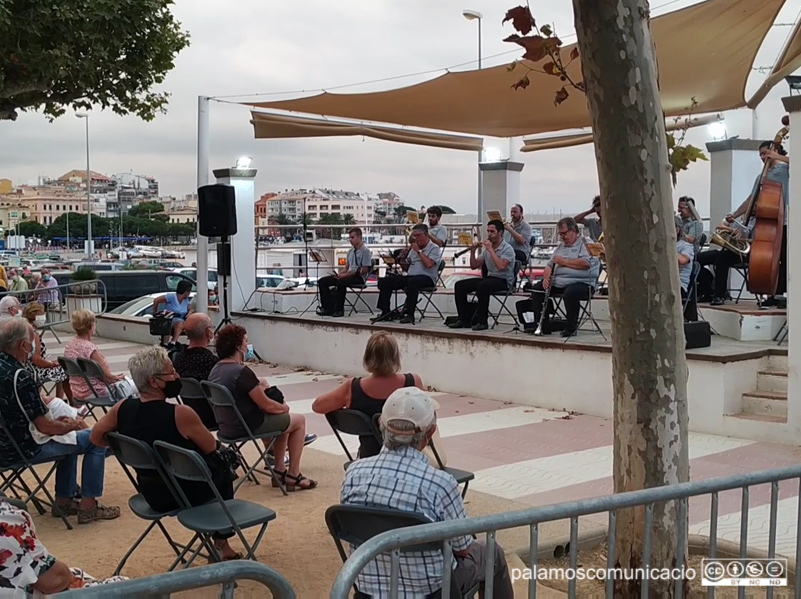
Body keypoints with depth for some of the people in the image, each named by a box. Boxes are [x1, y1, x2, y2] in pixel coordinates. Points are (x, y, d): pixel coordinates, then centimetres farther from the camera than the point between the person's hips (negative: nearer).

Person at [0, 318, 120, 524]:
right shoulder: (20, 377, -26)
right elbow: (45, 427, -22)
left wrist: (58, 422, 10)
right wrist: (70, 425, -2)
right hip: (24, 449, -9)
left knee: (69, 436, 28)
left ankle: (64, 500, 28)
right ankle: (88, 506, 4)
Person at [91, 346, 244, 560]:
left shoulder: (122, 408, -12)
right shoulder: (181, 414, -28)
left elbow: (97, 437, 5)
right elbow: (211, 447, -11)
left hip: (150, 494, 6)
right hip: (187, 493, -6)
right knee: (222, 469, 25)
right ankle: (221, 544, 33)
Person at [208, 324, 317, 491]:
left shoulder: (215, 370, 3)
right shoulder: (242, 372, -24)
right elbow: (267, 405, -18)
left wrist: (259, 388, 13)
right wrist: (284, 407, 1)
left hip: (227, 427, 9)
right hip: (247, 427, -9)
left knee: (281, 419, 29)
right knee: (299, 420, 10)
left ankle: (279, 472, 30)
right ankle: (293, 476, 14)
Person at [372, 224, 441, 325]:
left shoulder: (434, 248, 2)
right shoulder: (414, 248, 24)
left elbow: (429, 264, -17)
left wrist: (418, 251, -9)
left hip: (427, 278, -8)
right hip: (410, 276, 8)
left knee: (412, 282, -41)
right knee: (385, 281, -7)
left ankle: (410, 315, -35)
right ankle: (385, 312, -7)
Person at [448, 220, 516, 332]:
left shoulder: (507, 249, -9)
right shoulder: (487, 248, 14)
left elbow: (501, 267, -27)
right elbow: (474, 266, 17)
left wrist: (491, 250, -21)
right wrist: (472, 251, 1)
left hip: (503, 281, -8)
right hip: (489, 278, 8)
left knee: (482, 286, -38)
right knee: (460, 285, -7)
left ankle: (481, 321, -29)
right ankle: (464, 319, -4)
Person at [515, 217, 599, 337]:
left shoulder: (585, 243, -1)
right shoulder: (561, 246, 25)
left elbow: (586, 263, -17)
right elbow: (549, 265, 22)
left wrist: (564, 261, -10)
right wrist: (546, 278, 0)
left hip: (581, 283, -8)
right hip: (557, 283, 8)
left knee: (570, 292, -38)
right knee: (536, 288, -2)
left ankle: (571, 327, -20)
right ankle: (543, 326, -4)